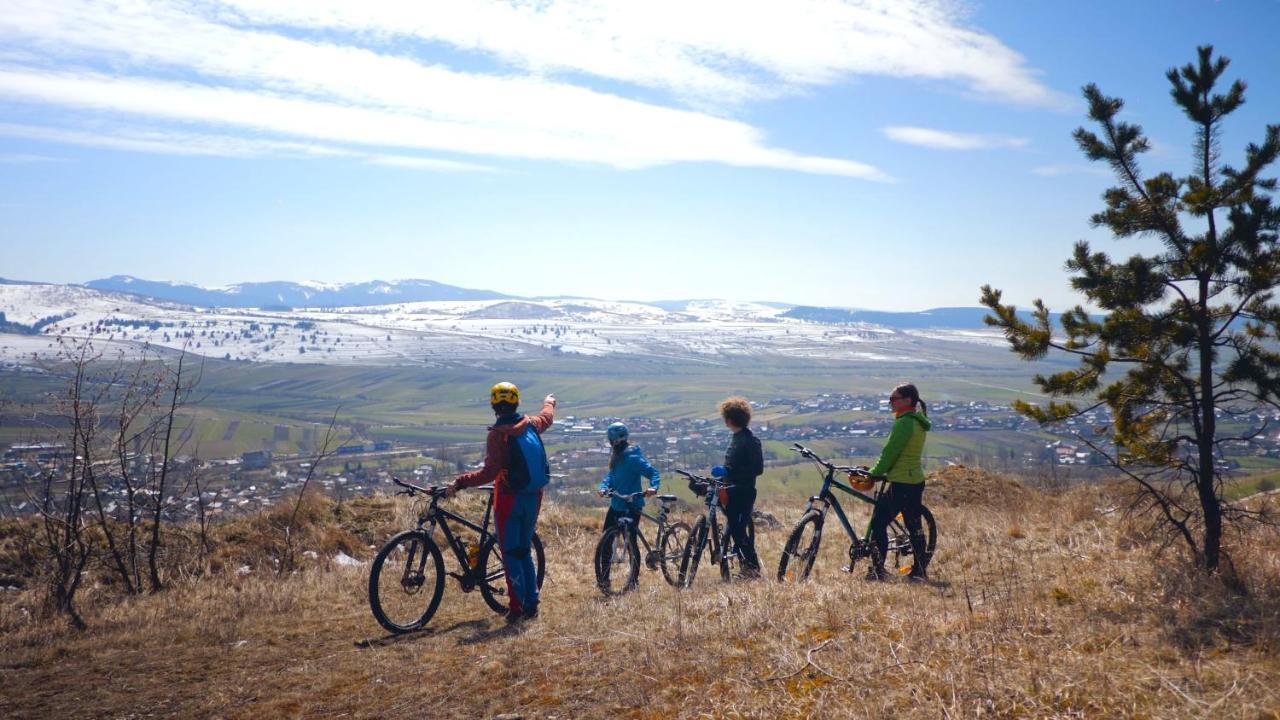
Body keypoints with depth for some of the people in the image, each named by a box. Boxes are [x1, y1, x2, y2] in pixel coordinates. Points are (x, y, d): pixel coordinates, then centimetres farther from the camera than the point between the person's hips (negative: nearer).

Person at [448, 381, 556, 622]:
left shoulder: (498, 434, -15)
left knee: (510, 553, 3)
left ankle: (516, 607, 2)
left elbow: (490, 472, -24)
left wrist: (460, 482, -24)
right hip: (534, 497, 6)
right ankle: (531, 605, 17)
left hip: (509, 499, -6)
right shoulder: (531, 424, 2)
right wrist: (550, 402, 47)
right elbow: (548, 416, 26)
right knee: (525, 551, 16)